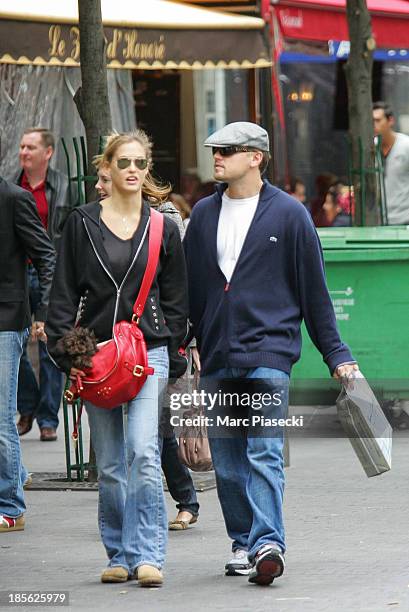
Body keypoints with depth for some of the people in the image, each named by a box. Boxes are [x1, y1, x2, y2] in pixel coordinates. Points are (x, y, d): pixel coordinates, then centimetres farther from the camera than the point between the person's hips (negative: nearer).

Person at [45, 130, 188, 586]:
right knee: (109, 464, 6)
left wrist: (174, 361, 6)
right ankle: (120, 555, 15)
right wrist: (66, 355, -4)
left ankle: (147, 555, -16)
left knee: (143, 453, -16)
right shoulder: (82, 223, 5)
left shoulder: (162, 228, 7)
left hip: (148, 351, -1)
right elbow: (64, 292, 5)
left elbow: (175, 300, 12)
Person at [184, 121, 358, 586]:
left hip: (268, 353, -4)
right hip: (216, 360, 5)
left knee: (264, 454, -15)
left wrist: (336, 355, 5)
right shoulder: (204, 214, 12)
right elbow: (189, 286, 15)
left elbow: (313, 289, 4)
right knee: (226, 461, 6)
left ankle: (267, 544, -22)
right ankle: (243, 544, 16)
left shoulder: (288, 214, 1)